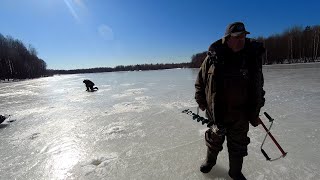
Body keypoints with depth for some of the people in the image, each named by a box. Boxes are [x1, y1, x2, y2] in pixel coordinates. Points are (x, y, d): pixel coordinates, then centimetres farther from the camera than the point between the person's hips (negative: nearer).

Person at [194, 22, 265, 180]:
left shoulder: (253, 57, -4)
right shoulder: (213, 57, -9)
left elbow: (257, 88, 2)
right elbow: (200, 81, 1)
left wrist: (254, 113, 2)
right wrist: (201, 101, 1)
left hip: (241, 115, 1)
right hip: (216, 112, -1)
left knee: (238, 146, 16)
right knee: (214, 139, 21)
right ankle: (210, 160, 50)